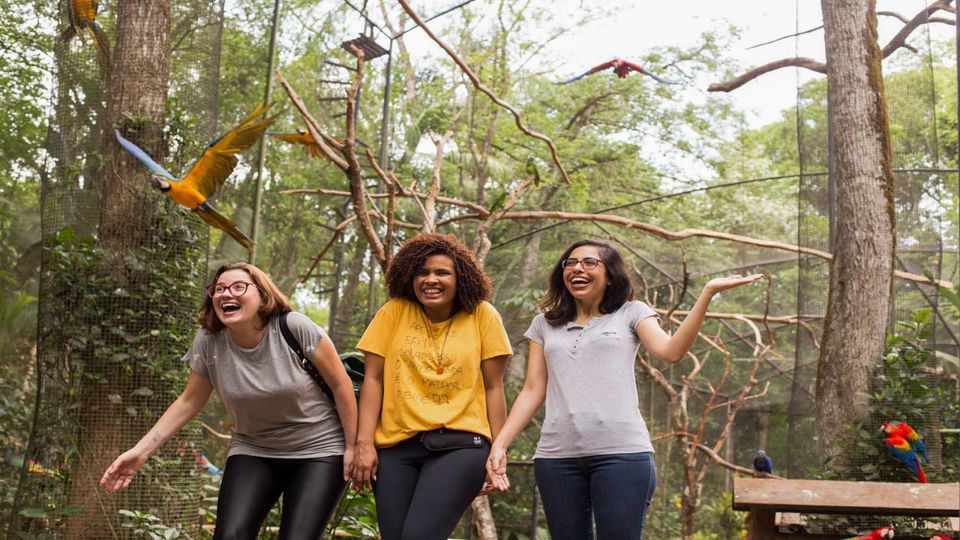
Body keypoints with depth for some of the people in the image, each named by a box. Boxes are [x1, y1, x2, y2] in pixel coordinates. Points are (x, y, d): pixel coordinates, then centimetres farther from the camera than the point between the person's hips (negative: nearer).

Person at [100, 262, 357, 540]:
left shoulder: (294, 328, -19)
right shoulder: (208, 342, -9)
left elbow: (340, 384, -11)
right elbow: (188, 402, 2)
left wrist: (353, 446, -8)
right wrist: (141, 450, -5)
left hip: (318, 450, -3)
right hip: (253, 452, 3)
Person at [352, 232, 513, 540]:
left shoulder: (482, 315, 2)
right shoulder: (394, 312, 4)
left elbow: (493, 387, 4)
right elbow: (373, 379, 5)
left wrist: (498, 452, 1)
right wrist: (364, 443, -1)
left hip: (460, 443, -2)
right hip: (396, 445, 3)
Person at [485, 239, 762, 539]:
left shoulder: (631, 313, 12)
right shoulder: (544, 324, 19)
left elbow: (671, 352, -6)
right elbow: (532, 391, 14)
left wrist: (708, 292, -12)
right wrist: (500, 443, 3)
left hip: (622, 453, -2)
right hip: (556, 456, 3)